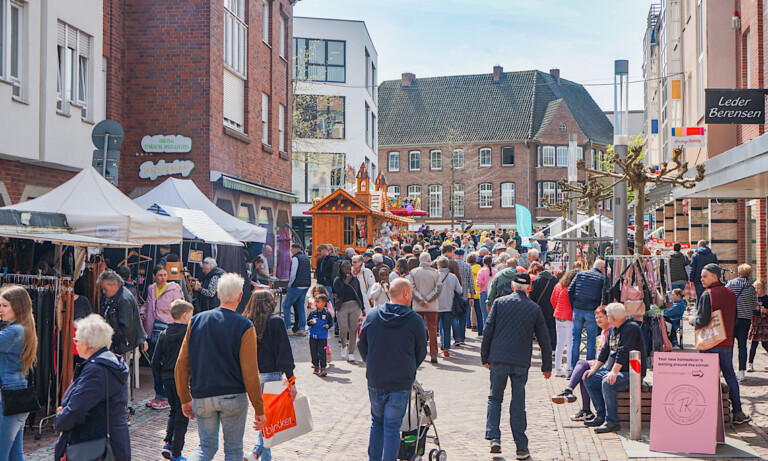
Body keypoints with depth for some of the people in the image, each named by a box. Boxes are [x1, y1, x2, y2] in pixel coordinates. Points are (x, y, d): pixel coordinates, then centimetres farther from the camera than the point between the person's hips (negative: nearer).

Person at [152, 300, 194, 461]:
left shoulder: (163, 334, 4)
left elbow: (155, 361, 3)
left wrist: (163, 374, 16)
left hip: (167, 380, 5)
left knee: (174, 411, 23)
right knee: (182, 416, 5)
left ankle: (167, 443, 11)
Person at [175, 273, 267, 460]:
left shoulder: (197, 320, 3)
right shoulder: (244, 327, -9)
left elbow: (182, 364, 4)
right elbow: (250, 373, -12)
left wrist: (185, 399, 13)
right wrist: (259, 409, -5)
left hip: (201, 397, 3)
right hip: (234, 397, -3)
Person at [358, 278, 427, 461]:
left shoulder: (372, 315, -1)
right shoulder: (415, 320, -9)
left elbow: (361, 345, 9)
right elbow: (421, 352, 1)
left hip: (374, 381, 3)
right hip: (400, 384, -3)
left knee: (377, 422, 20)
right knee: (392, 427, 4)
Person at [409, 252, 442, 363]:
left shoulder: (413, 272, 1)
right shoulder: (435, 273, -1)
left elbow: (412, 288, -7)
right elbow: (438, 289, -7)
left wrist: (421, 300, -9)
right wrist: (427, 300, -8)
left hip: (417, 307, 1)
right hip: (432, 306, -1)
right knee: (432, 329, 2)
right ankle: (433, 354, -4)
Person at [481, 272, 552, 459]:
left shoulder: (499, 303, 2)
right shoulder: (535, 308, 4)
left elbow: (488, 331, 0)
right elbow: (544, 340, 7)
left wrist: (485, 357, 9)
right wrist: (547, 366, 16)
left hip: (498, 359, 0)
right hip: (521, 362, 0)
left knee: (495, 398, 15)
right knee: (518, 404, 6)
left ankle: (494, 437, 0)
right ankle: (521, 448, 8)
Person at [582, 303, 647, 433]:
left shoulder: (631, 328, -15)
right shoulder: (614, 329, 15)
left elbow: (623, 352, -25)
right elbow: (605, 351, 19)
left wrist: (614, 372, -32)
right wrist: (594, 369, 9)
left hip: (631, 373, -10)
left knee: (607, 383, -33)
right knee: (589, 379, 1)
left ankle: (612, 421, -26)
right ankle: (601, 416, 2)